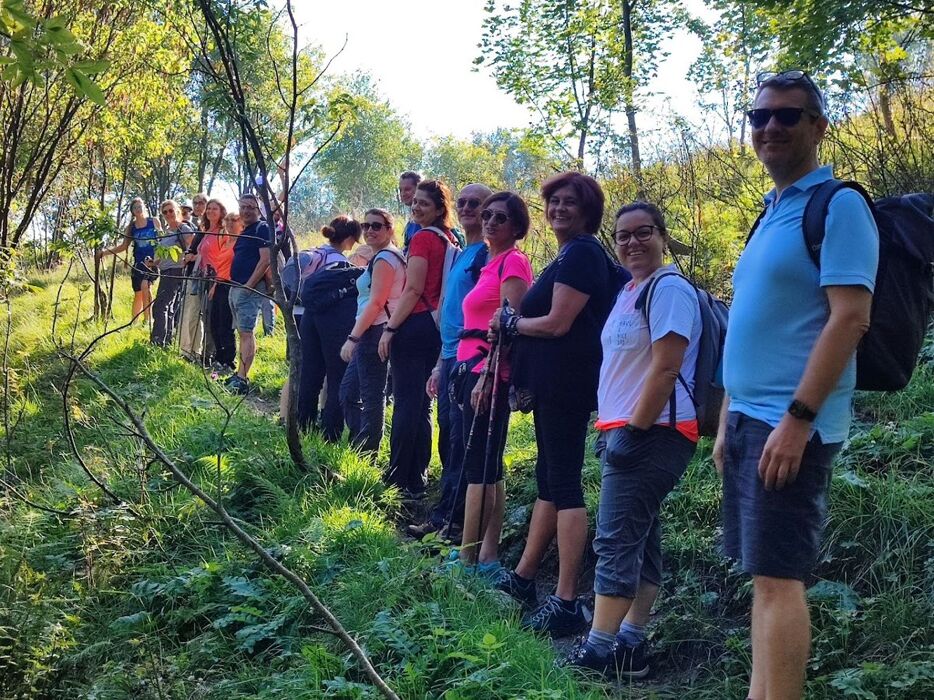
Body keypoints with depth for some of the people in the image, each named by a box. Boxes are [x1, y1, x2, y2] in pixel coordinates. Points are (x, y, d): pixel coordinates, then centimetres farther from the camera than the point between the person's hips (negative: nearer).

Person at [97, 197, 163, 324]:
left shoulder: (154, 222, 4)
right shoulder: (131, 227, 10)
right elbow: (123, 246, 11)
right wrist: (105, 252, 0)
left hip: (152, 261, -4)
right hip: (139, 263, 4)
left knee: (145, 285, -25)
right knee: (138, 294, 4)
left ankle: (147, 320, -20)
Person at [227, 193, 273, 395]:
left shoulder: (262, 229, -9)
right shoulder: (244, 233, 20)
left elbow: (265, 260, -18)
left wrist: (249, 285, -20)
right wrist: (235, 285, 16)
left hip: (249, 288, -10)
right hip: (236, 287, 10)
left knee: (246, 333, -12)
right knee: (243, 333, 12)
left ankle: (242, 379, -15)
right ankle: (240, 374, 18)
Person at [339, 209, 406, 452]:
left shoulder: (384, 259, -13)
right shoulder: (386, 257, 18)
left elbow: (376, 303, -20)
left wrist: (353, 337, -20)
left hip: (374, 332, -11)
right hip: (374, 334, 11)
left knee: (371, 396, -3)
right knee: (348, 390, 17)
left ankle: (366, 453, 4)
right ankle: (359, 445, 21)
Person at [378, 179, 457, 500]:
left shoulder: (422, 238, -11)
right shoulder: (449, 240, 12)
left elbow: (413, 290, -15)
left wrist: (390, 328, -13)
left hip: (414, 325, -8)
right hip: (437, 327, 8)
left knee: (406, 402, -5)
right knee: (422, 403, 12)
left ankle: (399, 481, -1)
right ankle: (417, 480, 17)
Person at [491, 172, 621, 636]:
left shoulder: (580, 253, -12)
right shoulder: (572, 254, 19)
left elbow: (557, 323, -18)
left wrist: (510, 323, -4)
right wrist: (517, 324, 8)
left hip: (566, 382, -11)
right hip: (555, 383, 11)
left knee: (563, 482, -10)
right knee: (549, 477, 16)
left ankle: (566, 603, -7)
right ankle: (523, 577, 29)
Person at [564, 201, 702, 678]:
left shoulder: (668, 288, -12)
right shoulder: (630, 291, 17)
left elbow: (665, 369, -20)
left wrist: (632, 432, -20)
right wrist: (614, 429, 16)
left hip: (651, 433, -10)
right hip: (628, 430, 10)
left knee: (617, 540, -10)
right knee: (639, 537, 11)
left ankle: (601, 650, -6)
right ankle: (630, 643, 16)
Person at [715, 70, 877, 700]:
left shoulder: (837, 205, -9)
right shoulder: (770, 214, 17)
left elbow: (850, 318, -18)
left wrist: (797, 417, -22)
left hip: (789, 425, -9)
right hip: (749, 420, 9)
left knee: (777, 578, -7)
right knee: (762, 576, 12)